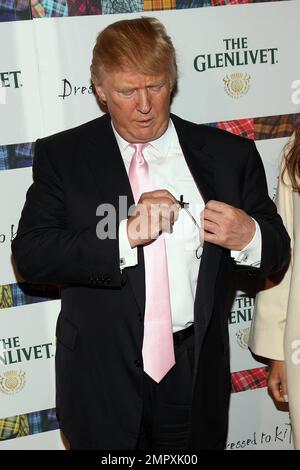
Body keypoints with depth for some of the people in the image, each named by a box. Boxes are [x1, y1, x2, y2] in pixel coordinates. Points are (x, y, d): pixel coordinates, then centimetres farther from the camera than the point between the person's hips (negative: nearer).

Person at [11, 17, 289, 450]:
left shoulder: (229, 155, 0)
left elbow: (277, 251, 4)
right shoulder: (61, 156, -3)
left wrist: (248, 237, -19)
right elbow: (30, 256, -13)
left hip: (194, 372, 2)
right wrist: (124, 235, -26)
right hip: (103, 379, -1)